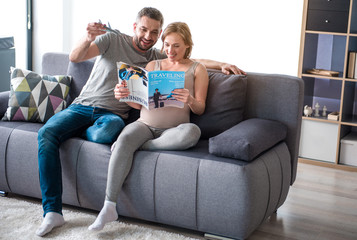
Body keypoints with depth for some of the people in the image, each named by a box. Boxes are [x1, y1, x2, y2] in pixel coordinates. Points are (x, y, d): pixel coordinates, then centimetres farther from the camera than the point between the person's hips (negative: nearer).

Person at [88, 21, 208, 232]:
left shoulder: (197, 69, 10)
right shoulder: (153, 65, 18)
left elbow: (200, 109, 3)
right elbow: (138, 103, 12)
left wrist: (190, 100, -20)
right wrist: (124, 95, -10)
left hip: (172, 129, -1)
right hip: (145, 124, 2)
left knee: (192, 132, -37)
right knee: (125, 138, -32)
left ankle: (137, 146, -21)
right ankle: (109, 207, -31)